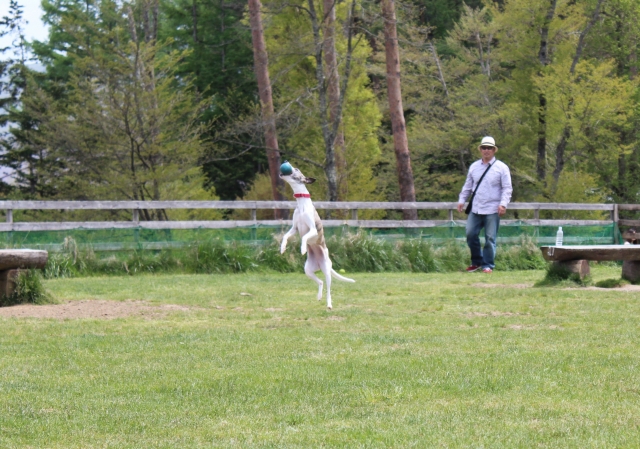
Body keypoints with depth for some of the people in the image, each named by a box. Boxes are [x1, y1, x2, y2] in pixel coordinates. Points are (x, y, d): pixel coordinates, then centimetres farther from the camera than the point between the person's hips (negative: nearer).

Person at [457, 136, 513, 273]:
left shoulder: (501, 168, 0)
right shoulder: (474, 167, 12)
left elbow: (507, 188, -3)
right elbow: (467, 186, 19)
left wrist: (503, 204, -14)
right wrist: (461, 200, 12)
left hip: (492, 210, -4)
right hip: (475, 209, 4)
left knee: (490, 239, -2)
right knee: (471, 235, 0)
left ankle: (488, 265, 6)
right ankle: (477, 262, 16)